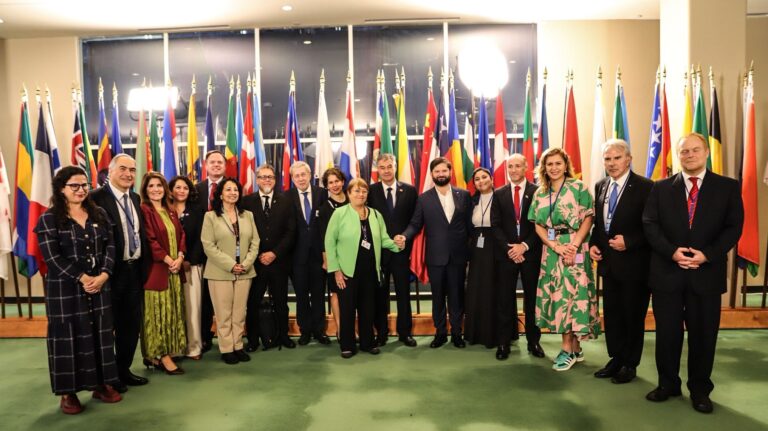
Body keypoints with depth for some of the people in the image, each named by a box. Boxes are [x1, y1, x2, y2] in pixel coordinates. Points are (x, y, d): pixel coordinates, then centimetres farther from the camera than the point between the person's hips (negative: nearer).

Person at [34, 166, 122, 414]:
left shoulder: (98, 214, 8)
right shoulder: (49, 218, -4)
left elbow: (110, 246, 4)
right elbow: (51, 256, -12)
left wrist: (103, 275, -11)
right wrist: (83, 278, -16)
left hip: (100, 286, 4)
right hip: (65, 289, -4)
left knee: (100, 334, 8)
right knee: (69, 336, 3)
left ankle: (101, 384, 20)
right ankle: (68, 392, 14)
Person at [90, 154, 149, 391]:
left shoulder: (135, 199, 12)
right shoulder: (97, 198, -12)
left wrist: (143, 265, 11)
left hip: (135, 270, 7)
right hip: (111, 272, -7)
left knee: (132, 324, 15)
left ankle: (124, 370, 30)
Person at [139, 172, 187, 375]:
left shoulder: (171, 212, 15)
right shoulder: (144, 211, -7)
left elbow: (181, 235, 11)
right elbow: (149, 240, -14)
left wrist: (180, 257, -5)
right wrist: (167, 260, -16)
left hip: (175, 269, 7)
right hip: (156, 269, -7)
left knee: (172, 311, 10)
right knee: (158, 312, -2)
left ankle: (160, 354, 19)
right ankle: (162, 355, 4)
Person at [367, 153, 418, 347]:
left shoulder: (409, 190, 2)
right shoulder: (370, 191, -1)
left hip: (401, 248, 1)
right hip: (378, 250, 0)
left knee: (403, 292, 9)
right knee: (380, 293, 9)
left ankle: (405, 332, 22)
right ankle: (381, 332, 21)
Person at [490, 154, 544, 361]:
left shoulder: (537, 192, 0)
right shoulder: (499, 194, 7)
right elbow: (496, 226, 3)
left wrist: (525, 246, -12)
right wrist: (509, 249, -8)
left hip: (531, 253, -1)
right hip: (506, 254, 1)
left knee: (532, 298, 7)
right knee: (505, 299, 3)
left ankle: (533, 341, 18)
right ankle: (504, 342, 11)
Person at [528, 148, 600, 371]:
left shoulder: (578, 187, -3)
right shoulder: (540, 193, 9)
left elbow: (588, 219, -9)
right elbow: (538, 225, 4)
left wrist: (573, 246, -20)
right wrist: (556, 247, -11)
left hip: (575, 249, -5)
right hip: (551, 250, 5)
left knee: (571, 293, -4)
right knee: (558, 294, 6)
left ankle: (568, 350, 5)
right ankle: (575, 348, 17)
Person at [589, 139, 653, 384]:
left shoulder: (645, 187, -12)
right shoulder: (600, 187, 8)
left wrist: (628, 242, -21)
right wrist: (593, 244, 0)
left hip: (634, 264, -6)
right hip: (608, 263, 6)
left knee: (633, 316, 9)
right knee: (611, 314, 15)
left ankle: (630, 364, 24)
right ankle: (616, 359, 30)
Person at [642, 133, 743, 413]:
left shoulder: (728, 187, 4)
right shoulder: (661, 188, 6)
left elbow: (733, 227, -1)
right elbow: (650, 225, 0)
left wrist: (707, 255, -15)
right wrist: (672, 252, -15)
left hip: (706, 273, 0)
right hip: (667, 272, 1)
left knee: (703, 334, 9)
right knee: (667, 333, 8)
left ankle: (700, 389, 25)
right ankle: (667, 384, 24)